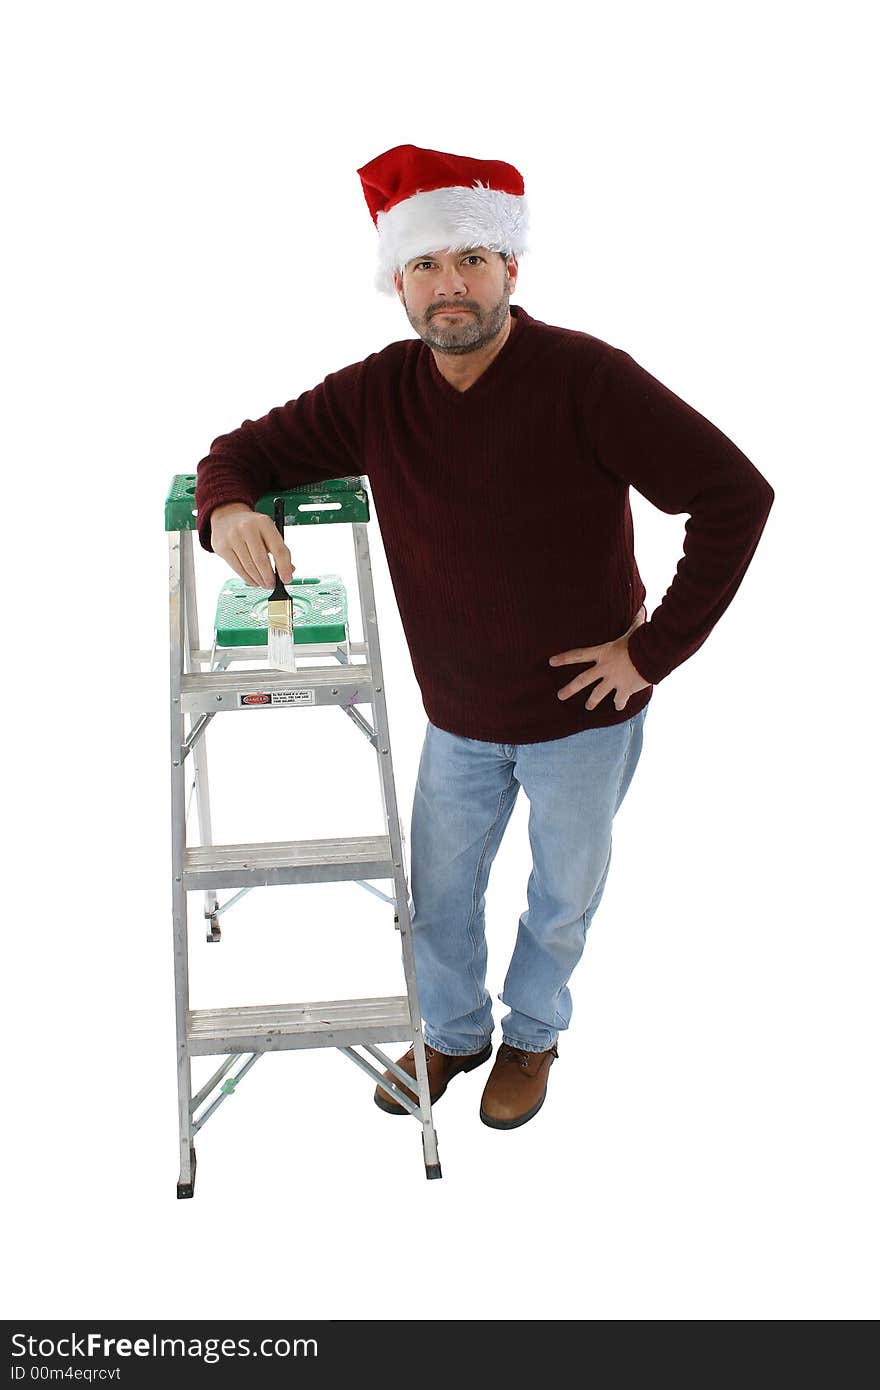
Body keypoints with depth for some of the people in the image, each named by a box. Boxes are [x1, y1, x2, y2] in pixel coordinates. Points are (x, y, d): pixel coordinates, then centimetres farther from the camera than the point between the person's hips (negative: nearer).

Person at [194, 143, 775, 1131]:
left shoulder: (587, 380, -24)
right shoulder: (379, 392, -10)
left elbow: (736, 495, -25)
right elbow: (251, 446, 0)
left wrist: (657, 648, -22)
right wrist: (226, 507, -25)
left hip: (582, 712, -3)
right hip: (459, 716, 3)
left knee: (563, 897, 19)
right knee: (438, 898, 19)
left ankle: (532, 1036, 49)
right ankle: (453, 1032, 49)